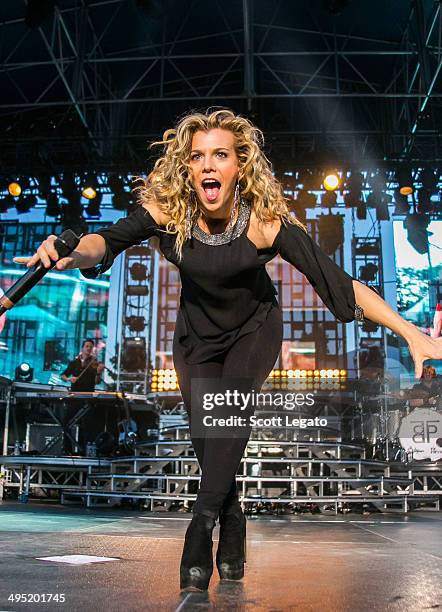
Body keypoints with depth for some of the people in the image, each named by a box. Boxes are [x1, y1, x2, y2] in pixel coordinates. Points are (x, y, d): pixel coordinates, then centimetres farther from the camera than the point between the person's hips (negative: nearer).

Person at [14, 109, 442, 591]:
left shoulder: (266, 221, -30)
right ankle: (233, 536, 18)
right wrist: (75, 254, -61)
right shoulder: (168, 211, -24)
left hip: (255, 330, -1)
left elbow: (339, 282, -32)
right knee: (207, 437, -3)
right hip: (197, 335, 2)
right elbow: (108, 239, -37)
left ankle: (203, 523, -20)